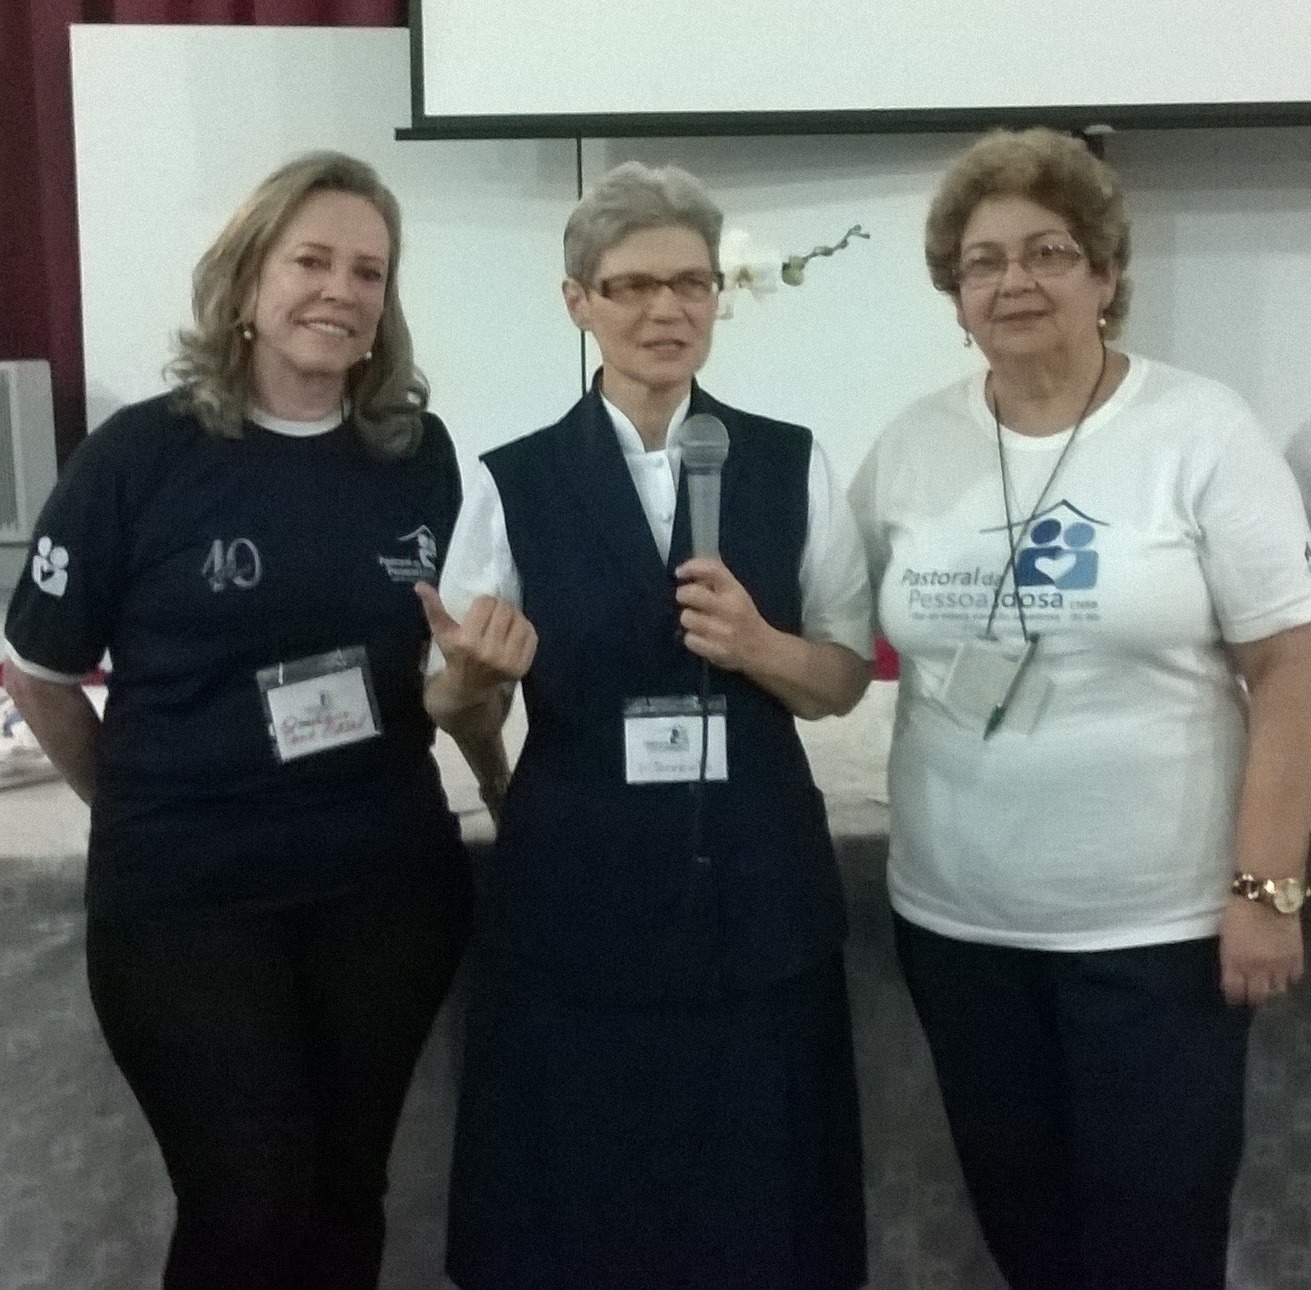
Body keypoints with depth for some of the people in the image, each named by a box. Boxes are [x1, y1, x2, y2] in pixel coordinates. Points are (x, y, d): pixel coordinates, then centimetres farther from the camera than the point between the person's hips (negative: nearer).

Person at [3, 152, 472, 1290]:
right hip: (186, 897, -3)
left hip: (389, 882, 3)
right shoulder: (141, 454, -9)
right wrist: (143, 804, 6)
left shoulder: (421, 455, 0)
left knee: (346, 1195, 15)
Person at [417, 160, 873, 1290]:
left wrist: (756, 645, -13)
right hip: (576, 895, 0)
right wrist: (476, 680, -18)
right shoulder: (514, 483, -1)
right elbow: (456, 706, 4)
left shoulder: (793, 466, 1)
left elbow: (844, 679, 7)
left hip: (755, 890, 1)